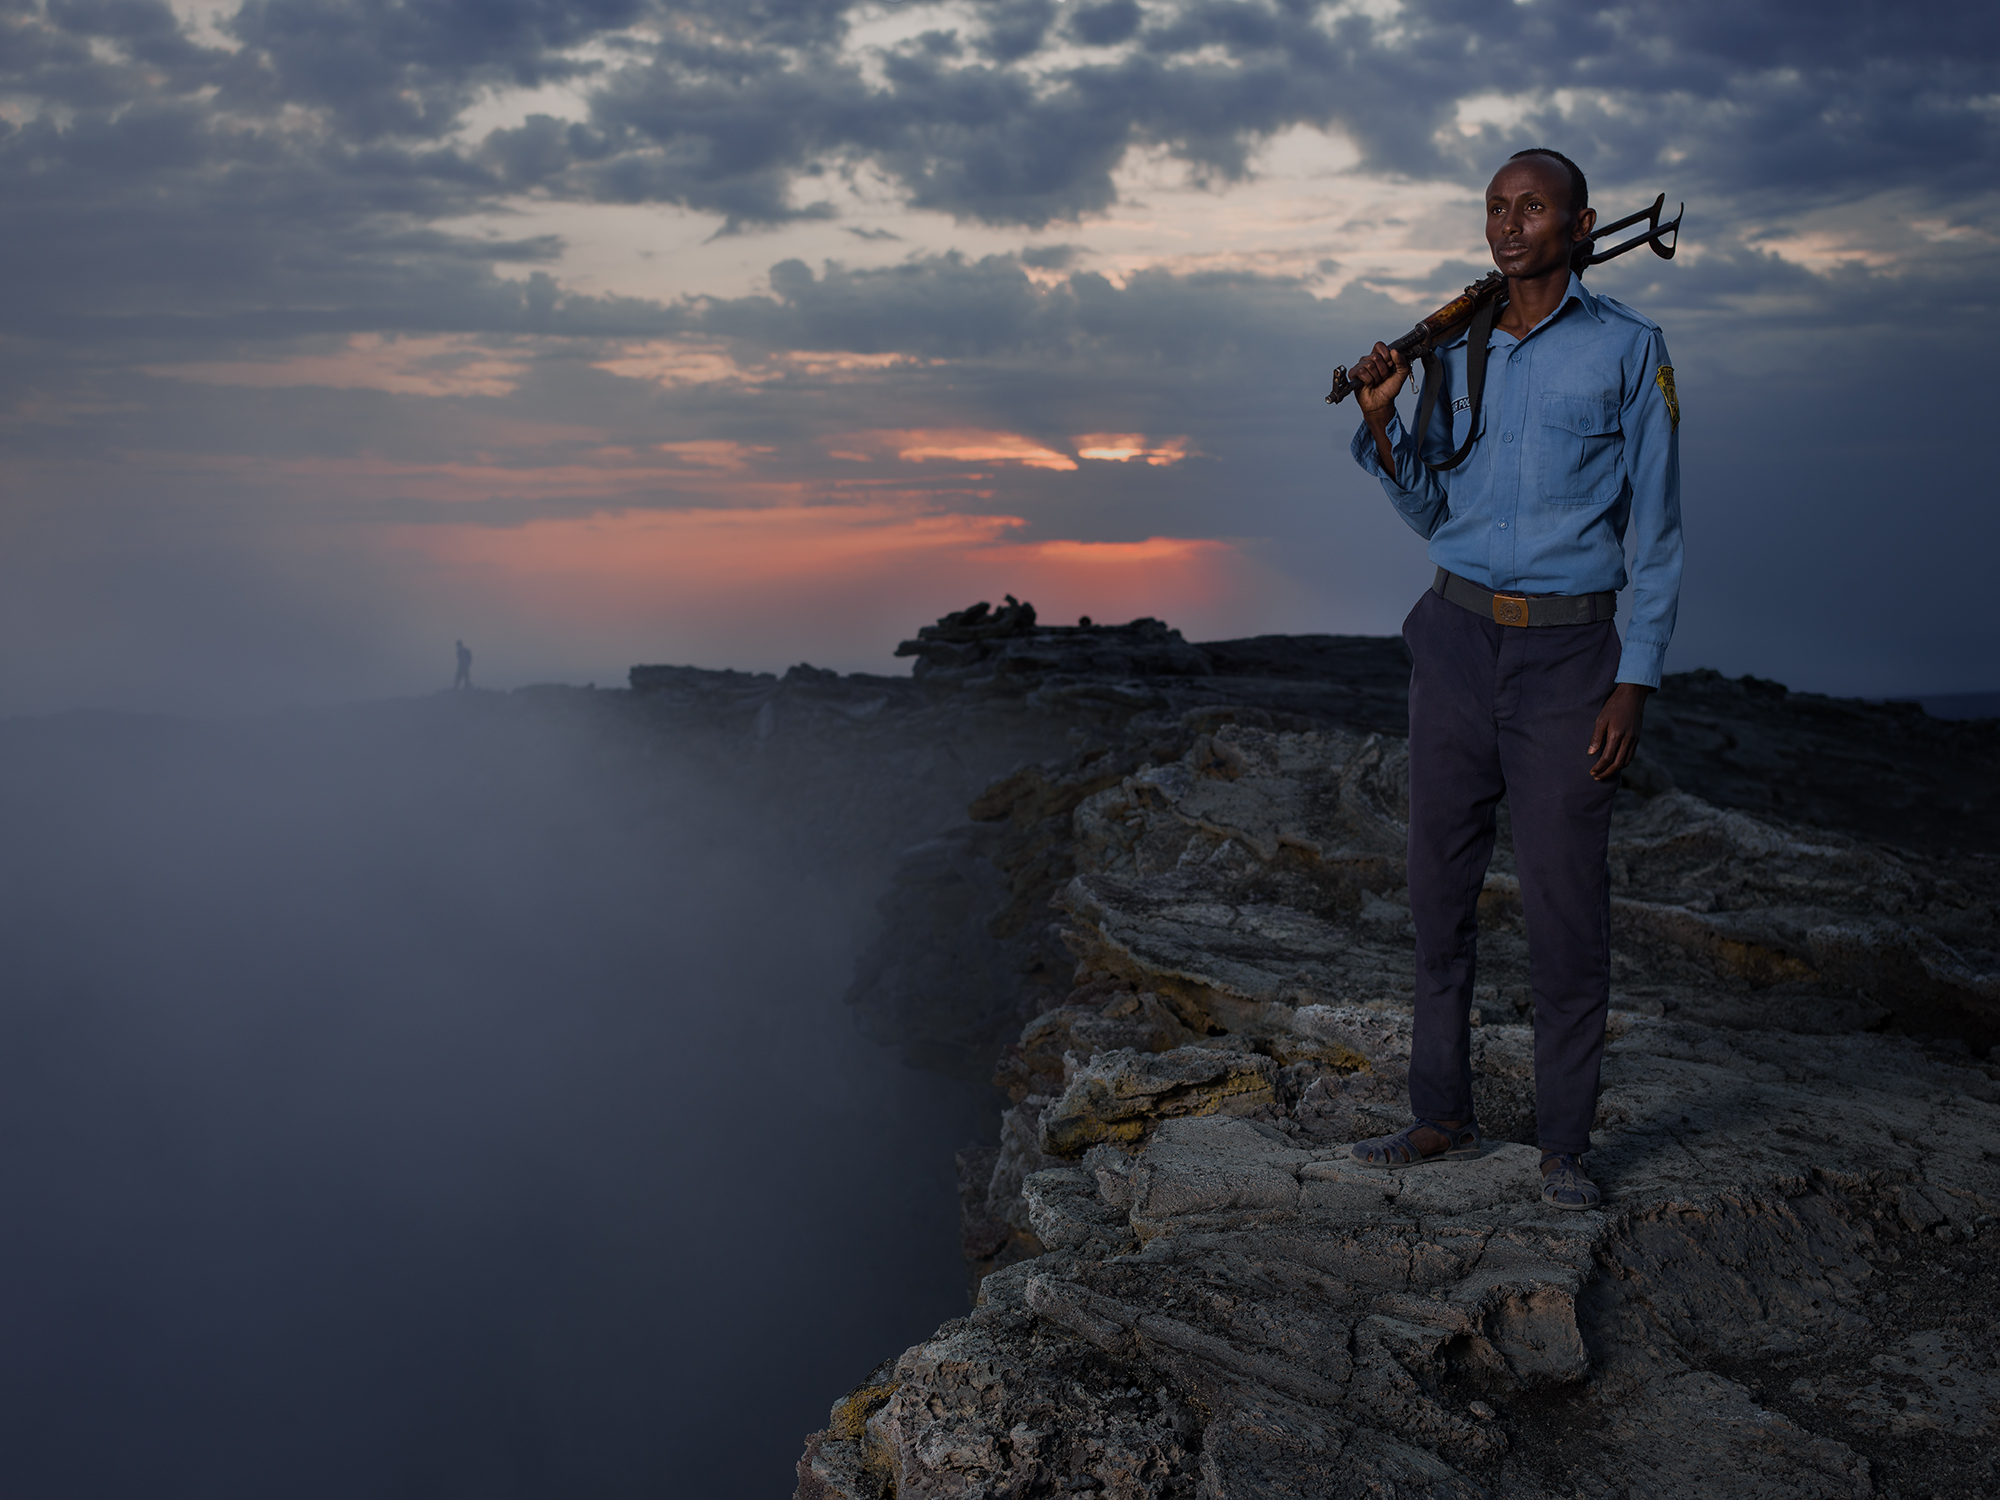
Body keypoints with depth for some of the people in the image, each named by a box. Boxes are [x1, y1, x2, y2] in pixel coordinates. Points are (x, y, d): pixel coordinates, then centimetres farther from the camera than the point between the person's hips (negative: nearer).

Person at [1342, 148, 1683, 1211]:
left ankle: (1564, 1144, 11)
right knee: (1440, 888, 7)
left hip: (1568, 652, -4)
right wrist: (1380, 422, -4)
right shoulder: (1456, 352, 10)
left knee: (1566, 902, -2)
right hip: (1456, 636, 4)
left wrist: (1634, 685, -10)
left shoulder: (1628, 349, -1)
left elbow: (1656, 530, -2)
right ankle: (1443, 1115, 20)